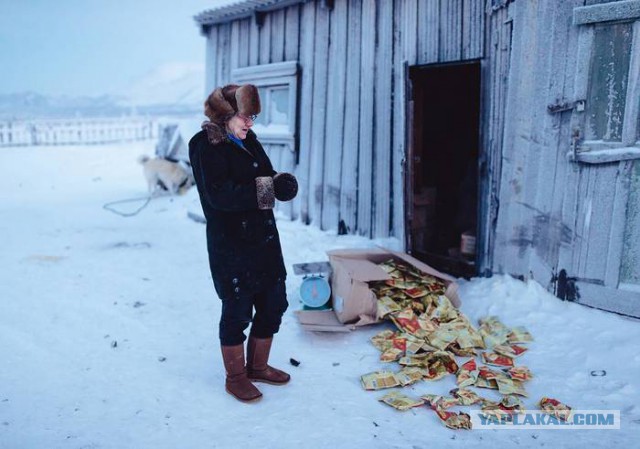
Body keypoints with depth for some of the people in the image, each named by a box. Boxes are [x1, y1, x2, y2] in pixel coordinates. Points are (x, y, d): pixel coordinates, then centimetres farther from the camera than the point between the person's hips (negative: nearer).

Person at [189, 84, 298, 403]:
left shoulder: (247, 140, 12)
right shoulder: (206, 146, -11)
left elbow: (267, 178, 11)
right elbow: (219, 194, -22)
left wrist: (279, 182, -13)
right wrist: (266, 188, -24)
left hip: (264, 238, 8)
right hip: (230, 245, -8)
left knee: (273, 304, 15)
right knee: (237, 311, 5)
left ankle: (258, 366, 35)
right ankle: (235, 377, 26)